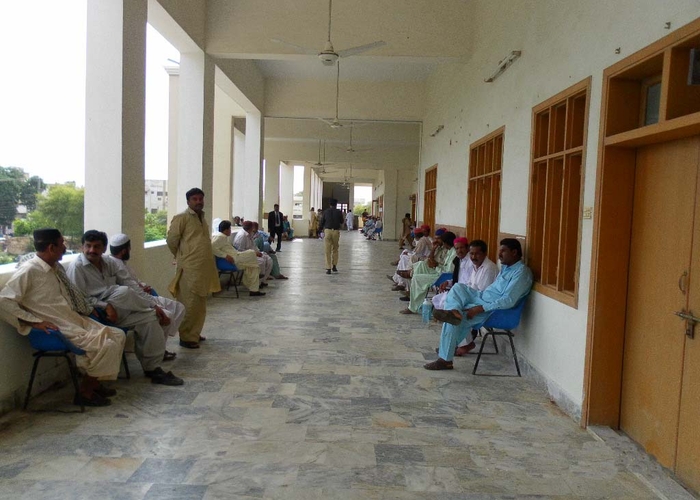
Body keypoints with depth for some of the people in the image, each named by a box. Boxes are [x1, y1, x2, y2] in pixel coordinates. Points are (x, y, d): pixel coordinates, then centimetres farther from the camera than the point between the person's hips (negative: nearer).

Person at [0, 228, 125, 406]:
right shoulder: (29, 270, -15)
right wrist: (35, 322, -21)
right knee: (105, 345, -22)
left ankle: (94, 382, 13)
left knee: (118, 335, 2)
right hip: (59, 328, -9)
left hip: (77, 319, 9)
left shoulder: (56, 267, 11)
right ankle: (85, 392, -3)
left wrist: (90, 309, 9)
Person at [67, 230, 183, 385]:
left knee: (150, 317, -16)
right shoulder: (76, 267, -6)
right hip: (96, 313, -6)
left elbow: (132, 286, 9)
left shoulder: (109, 263, 13)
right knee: (123, 292, -29)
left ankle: (152, 368, -10)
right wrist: (105, 306, -26)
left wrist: (153, 306, 0)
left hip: (117, 309, 6)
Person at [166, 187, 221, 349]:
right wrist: (182, 256, 5)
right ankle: (186, 338, 6)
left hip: (204, 267, 8)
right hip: (189, 268, -8)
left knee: (200, 304, 14)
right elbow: (171, 240, -8)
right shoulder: (181, 217, -9)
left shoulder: (202, 217, 16)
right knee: (189, 304, -3)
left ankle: (195, 333, 26)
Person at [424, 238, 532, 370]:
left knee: (453, 321, -17)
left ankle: (445, 359, -7)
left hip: (493, 309, -10)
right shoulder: (506, 266, 12)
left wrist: (479, 309, -27)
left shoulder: (521, 272, -19)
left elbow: (508, 301, -26)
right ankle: (454, 311, -27)